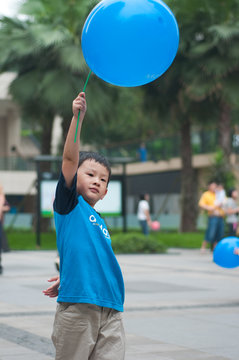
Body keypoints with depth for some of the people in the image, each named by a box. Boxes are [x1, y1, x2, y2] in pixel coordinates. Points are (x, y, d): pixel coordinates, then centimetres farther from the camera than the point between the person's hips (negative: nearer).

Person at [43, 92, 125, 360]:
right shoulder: (69, 204, 2)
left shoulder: (99, 221, 19)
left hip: (111, 310, 6)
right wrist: (78, 117, -17)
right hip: (77, 307, -6)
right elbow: (70, 158, -9)